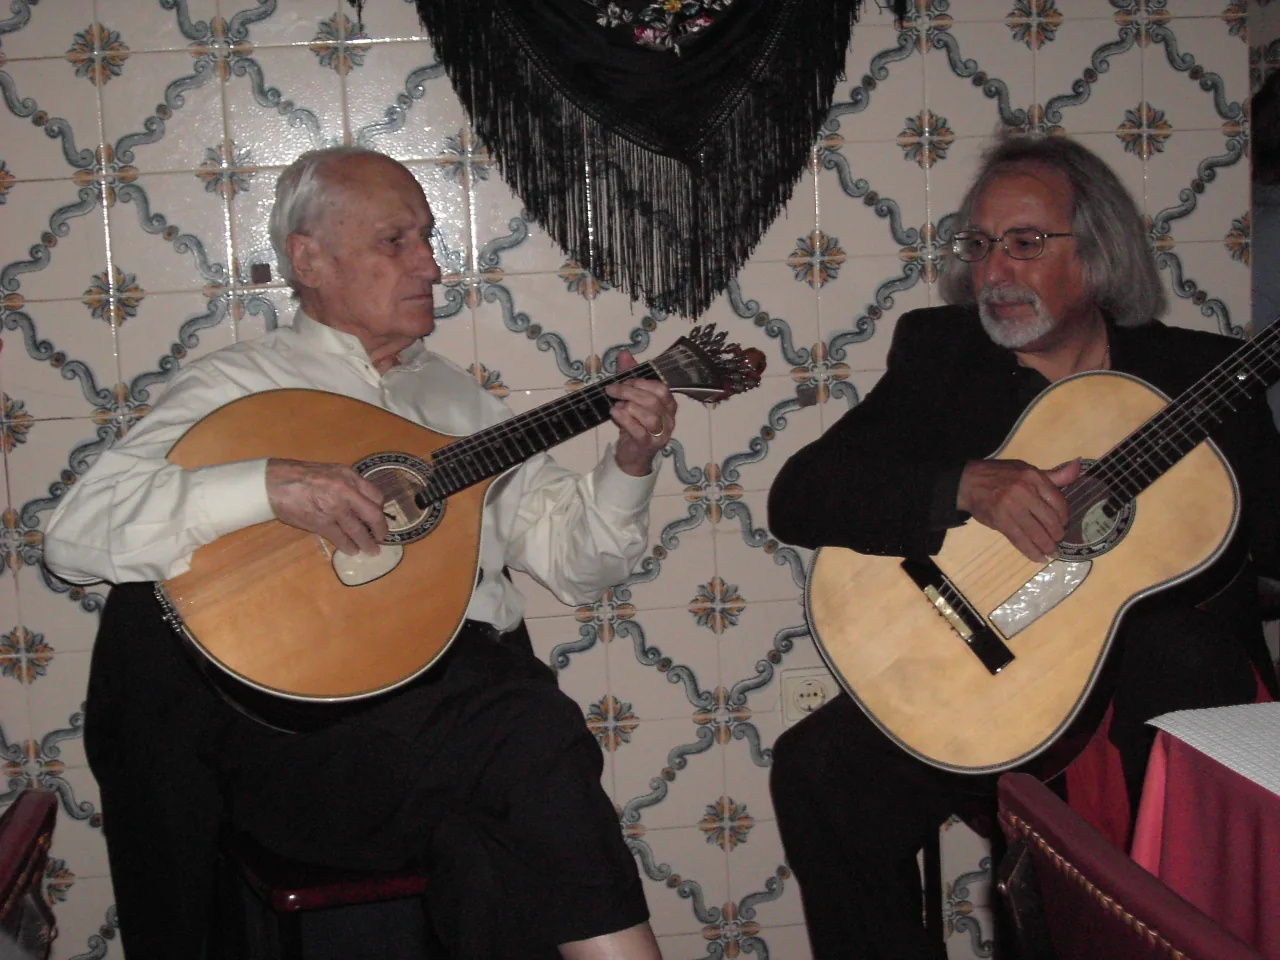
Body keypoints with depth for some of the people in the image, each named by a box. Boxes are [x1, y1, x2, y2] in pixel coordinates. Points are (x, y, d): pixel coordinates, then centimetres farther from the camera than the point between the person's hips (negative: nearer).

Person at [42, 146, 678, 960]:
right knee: (537, 735, -32)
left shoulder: (456, 394, 23)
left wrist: (630, 464, 2)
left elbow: (575, 560, 21)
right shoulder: (237, 386, 7)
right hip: (304, 704, -4)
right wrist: (270, 485, -19)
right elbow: (76, 535, -8)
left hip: (474, 679, 4)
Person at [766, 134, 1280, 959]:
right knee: (816, 771, -23)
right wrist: (967, 485, -20)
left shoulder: (1201, 371, 8)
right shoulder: (936, 354, 7)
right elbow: (796, 498, -6)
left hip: (1164, 674, 0)